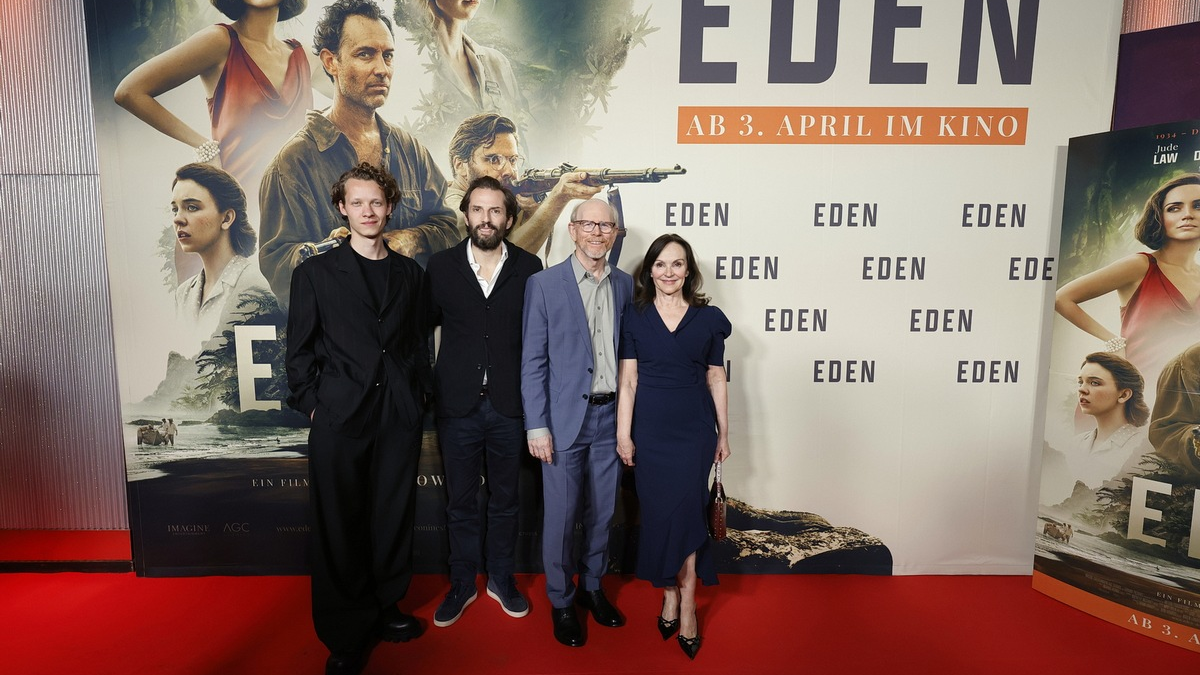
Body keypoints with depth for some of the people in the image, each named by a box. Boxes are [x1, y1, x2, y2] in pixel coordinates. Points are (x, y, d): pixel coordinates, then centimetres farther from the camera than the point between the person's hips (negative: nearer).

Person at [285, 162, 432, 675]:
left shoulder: (411, 274, 10)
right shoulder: (315, 273, 3)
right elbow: (300, 350, 3)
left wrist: (419, 396, 5)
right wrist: (313, 405, -3)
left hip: (400, 419, 2)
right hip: (340, 418, -2)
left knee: (393, 516, 11)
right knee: (339, 524, 6)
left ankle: (383, 607, 32)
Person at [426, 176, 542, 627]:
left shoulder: (528, 268, -2)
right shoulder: (441, 266, -1)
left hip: (508, 406, 0)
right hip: (457, 405, 0)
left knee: (504, 500, 16)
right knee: (460, 502, 14)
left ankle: (501, 579, 36)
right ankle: (462, 584, 34)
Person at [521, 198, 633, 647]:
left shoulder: (625, 285, 6)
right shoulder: (544, 284, -5)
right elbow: (533, 361, -6)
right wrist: (537, 426, -10)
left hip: (611, 417, 4)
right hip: (565, 419, -3)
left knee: (602, 512, 16)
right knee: (560, 515, 7)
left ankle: (592, 586, 38)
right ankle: (561, 601, 29)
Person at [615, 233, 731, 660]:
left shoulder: (709, 319, 1)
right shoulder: (635, 317, 1)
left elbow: (716, 380, 5)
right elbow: (628, 380, 0)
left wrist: (723, 434, 7)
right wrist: (623, 434, -3)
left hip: (694, 430, 0)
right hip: (650, 430, 1)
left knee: (684, 512, -1)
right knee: (659, 513, 6)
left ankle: (679, 602, 16)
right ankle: (676, 599, 24)